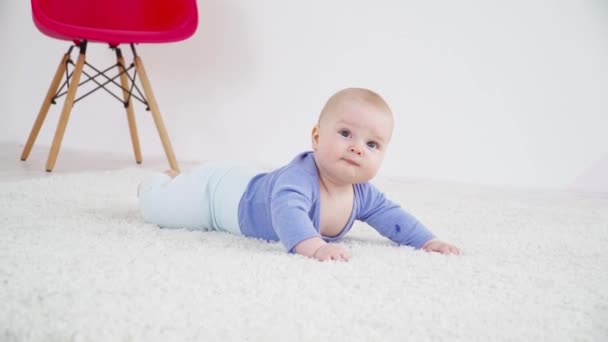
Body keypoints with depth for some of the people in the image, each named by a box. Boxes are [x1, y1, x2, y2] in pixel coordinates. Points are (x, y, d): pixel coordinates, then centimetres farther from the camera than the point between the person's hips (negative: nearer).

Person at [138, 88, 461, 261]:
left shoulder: (361, 193, -21)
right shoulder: (300, 176, -47)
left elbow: (391, 216, -10)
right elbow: (287, 211, -64)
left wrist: (427, 241, -22)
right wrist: (313, 245, -80)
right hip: (221, 191, -7)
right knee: (156, 208, 8)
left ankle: (175, 179, 59)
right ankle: (163, 180, 39)